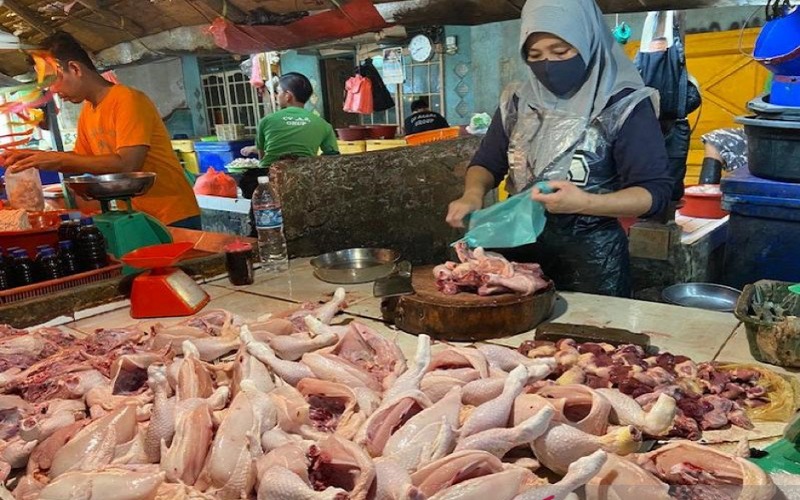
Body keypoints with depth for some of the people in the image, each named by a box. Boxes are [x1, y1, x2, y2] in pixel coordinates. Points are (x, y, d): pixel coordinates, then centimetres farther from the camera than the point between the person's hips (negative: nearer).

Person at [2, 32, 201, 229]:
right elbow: (82, 162, 19)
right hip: (137, 218, 7)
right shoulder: (87, 113, 7)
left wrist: (60, 159, -19)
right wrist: (38, 157, 3)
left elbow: (127, 165, -25)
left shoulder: (127, 99, -16)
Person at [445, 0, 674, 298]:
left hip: (590, 254, -3)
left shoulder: (623, 106, -10)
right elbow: (488, 162, 10)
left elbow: (656, 191, -12)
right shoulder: (518, 102, 3)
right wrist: (473, 194, -13)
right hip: (520, 246, 4)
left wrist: (586, 203, -28)